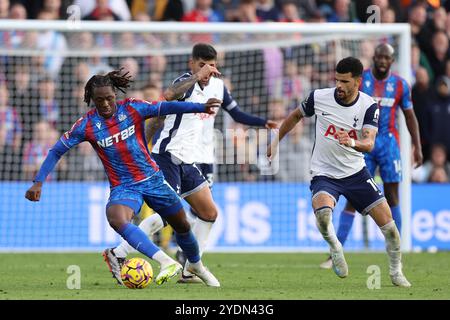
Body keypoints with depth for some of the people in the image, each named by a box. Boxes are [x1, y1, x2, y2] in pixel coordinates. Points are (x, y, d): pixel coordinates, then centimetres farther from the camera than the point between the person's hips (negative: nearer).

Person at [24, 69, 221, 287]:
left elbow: (166, 107, -18)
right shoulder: (86, 125, -9)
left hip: (152, 179, 2)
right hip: (123, 186, -1)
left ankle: (196, 265, 45)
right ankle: (167, 263, -39)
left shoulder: (132, 109, -8)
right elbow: (56, 152, -4)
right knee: (116, 219, -34)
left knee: (182, 225, 12)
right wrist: (38, 182, -13)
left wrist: (201, 107, -31)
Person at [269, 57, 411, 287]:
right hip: (324, 173, -1)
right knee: (322, 211, -33)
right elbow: (296, 116, 11)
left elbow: (369, 144, -25)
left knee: (387, 222, -3)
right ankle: (334, 246, -1)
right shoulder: (319, 97, -10)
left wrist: (352, 143, -46)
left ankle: (396, 272, 21)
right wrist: (276, 141, 15)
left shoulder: (369, 106, -12)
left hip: (356, 173, 1)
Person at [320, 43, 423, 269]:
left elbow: (410, 116, 12)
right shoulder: (359, 80, -1)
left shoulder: (400, 85, 4)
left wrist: (417, 147, 8)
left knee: (391, 198, 1)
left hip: (389, 143, 1)